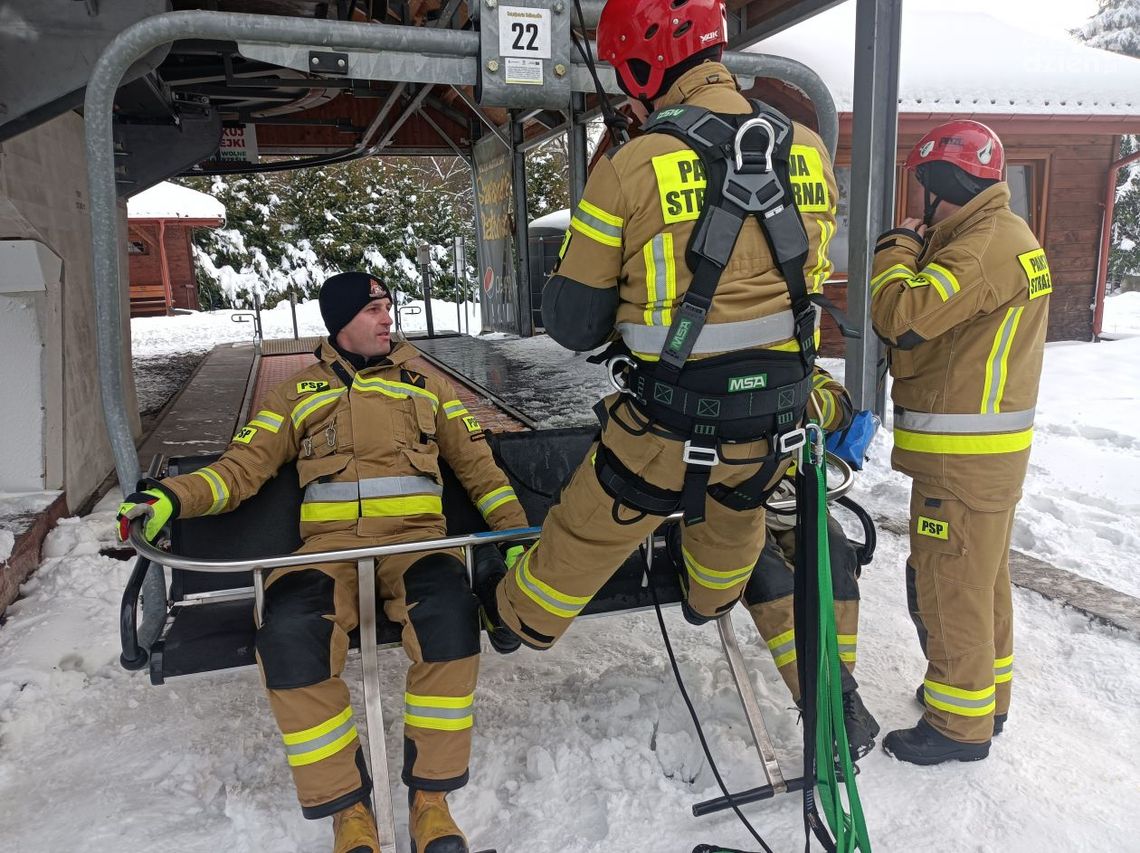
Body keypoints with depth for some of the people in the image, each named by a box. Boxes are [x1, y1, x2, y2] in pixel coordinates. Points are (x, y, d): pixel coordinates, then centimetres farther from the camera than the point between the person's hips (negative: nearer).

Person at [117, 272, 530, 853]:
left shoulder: (424, 385, 23)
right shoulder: (298, 392, 22)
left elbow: (475, 462, 19)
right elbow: (244, 466, 12)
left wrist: (517, 530, 6)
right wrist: (171, 497, -7)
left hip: (413, 536, 0)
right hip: (330, 543, 0)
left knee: (448, 616, -34)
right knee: (288, 635, -32)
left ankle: (429, 795, -13)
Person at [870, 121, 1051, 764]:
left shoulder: (987, 245, -19)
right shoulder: (1006, 235, 15)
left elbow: (902, 317, -26)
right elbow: (940, 318, 15)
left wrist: (898, 248, -10)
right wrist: (920, 250, 4)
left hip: (962, 457, -11)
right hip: (993, 445, 11)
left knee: (947, 587, 1)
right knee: (983, 577, 21)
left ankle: (961, 725, 16)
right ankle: (986, 695, 37)